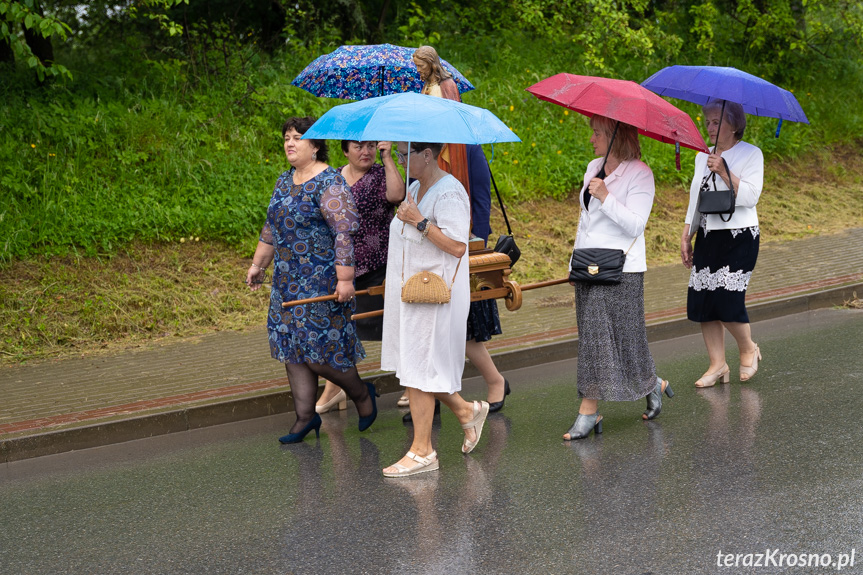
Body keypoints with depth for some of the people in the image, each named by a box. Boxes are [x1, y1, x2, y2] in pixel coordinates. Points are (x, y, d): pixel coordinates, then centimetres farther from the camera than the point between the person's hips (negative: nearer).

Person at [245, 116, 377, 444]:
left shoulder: (329, 184, -14)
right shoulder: (284, 182, 12)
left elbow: (344, 233, -20)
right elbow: (271, 228, 22)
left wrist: (345, 278, -25)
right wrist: (258, 264, 24)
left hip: (322, 279, -8)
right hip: (288, 281, 8)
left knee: (318, 348, -7)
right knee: (292, 349, 7)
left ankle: (361, 394, 18)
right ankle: (305, 417, 16)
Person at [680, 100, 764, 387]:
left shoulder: (750, 154, -4)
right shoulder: (702, 157, 15)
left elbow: (749, 196, -14)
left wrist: (724, 172, -21)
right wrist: (686, 237, 15)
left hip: (739, 237, -6)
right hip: (707, 237, 6)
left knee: (727, 297, -14)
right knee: (700, 300, -1)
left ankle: (748, 349, 14)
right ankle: (717, 364, 10)